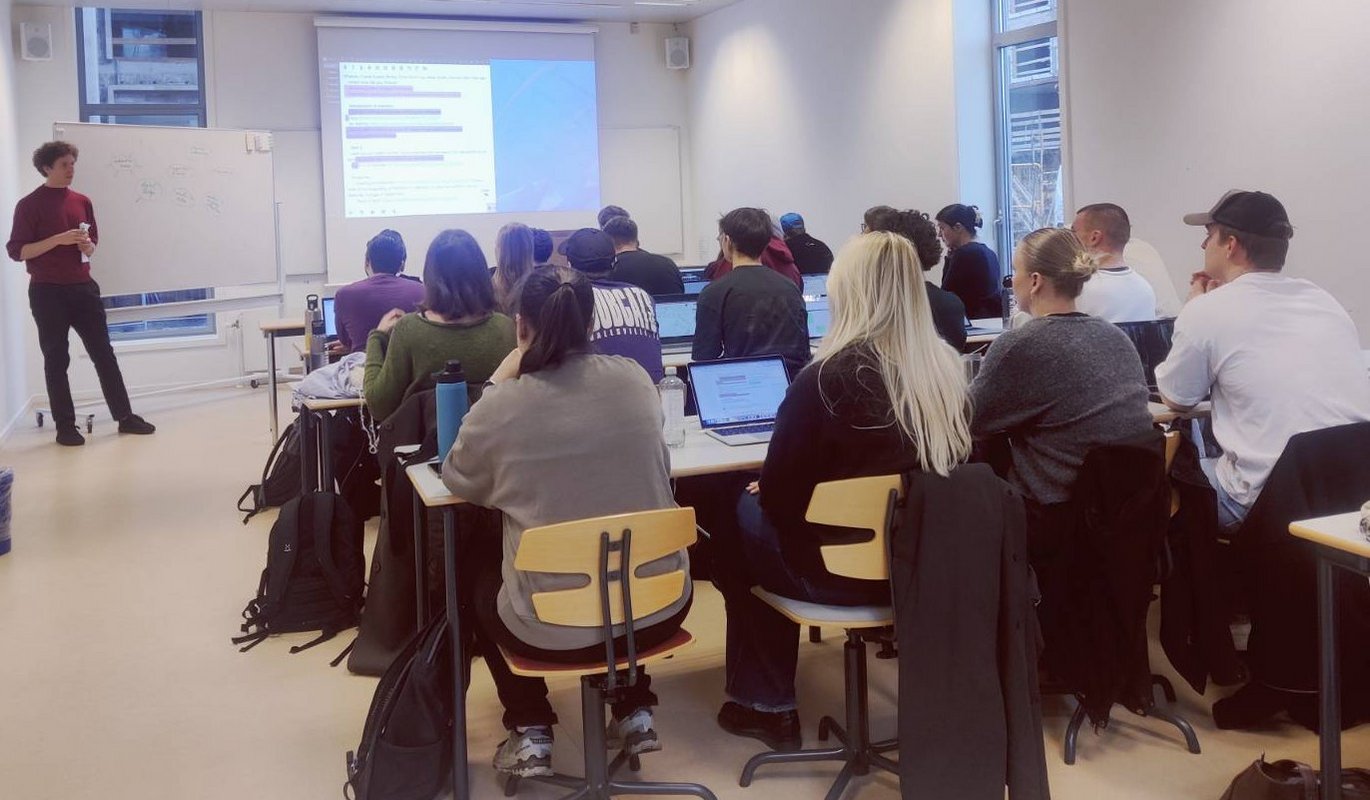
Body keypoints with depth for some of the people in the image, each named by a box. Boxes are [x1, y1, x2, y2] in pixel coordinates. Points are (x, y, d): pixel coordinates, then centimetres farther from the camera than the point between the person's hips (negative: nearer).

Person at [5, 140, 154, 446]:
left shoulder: (82, 202, 11)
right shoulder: (29, 205, -6)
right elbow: (16, 251, -9)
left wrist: (87, 245, -4)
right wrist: (58, 239, -19)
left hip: (83, 288, 5)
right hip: (48, 292, -5)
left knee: (104, 352, 6)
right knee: (56, 359, 2)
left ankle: (125, 416, 11)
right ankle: (65, 426, 8)